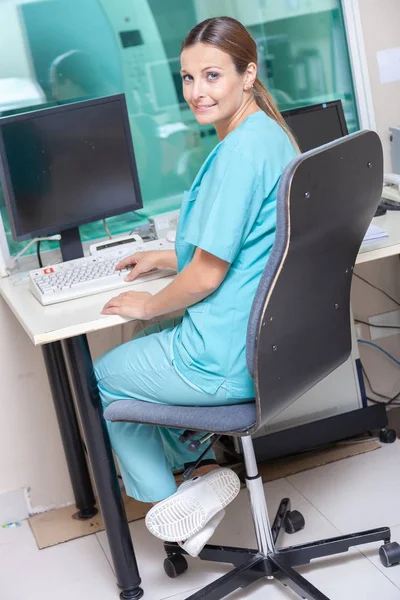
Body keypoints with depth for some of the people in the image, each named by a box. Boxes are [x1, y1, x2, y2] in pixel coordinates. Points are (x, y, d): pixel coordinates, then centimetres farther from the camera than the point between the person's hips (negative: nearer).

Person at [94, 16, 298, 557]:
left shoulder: (239, 151, -24)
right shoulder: (269, 135, 8)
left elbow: (207, 275, -22)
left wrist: (148, 305, -4)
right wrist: (163, 257, 20)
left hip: (229, 360, -10)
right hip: (272, 336, 10)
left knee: (104, 374, 15)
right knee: (141, 347, 30)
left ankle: (163, 494, 25)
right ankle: (203, 469, 27)